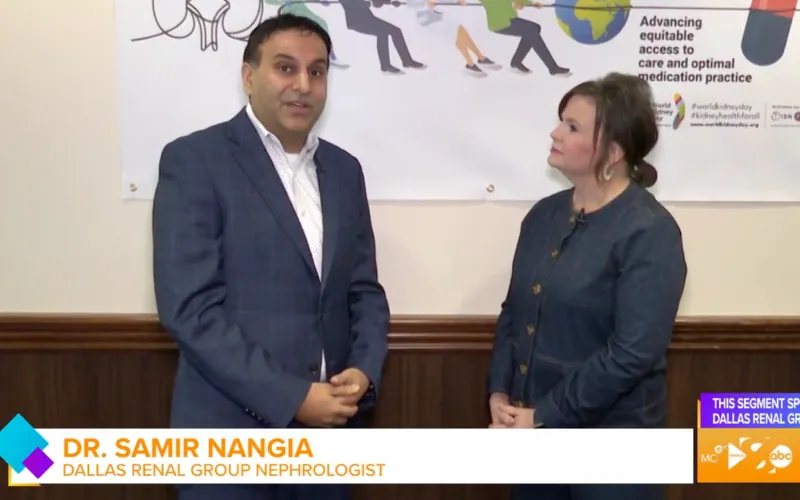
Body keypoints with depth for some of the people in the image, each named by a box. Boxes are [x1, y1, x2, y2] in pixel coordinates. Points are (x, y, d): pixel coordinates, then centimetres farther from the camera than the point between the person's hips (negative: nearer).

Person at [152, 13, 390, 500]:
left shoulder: (345, 169, 8)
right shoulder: (193, 159, -8)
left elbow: (364, 290, 10)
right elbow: (190, 308, -15)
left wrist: (363, 372, -8)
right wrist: (292, 399, -17)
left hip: (327, 428, 5)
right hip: (231, 436, -5)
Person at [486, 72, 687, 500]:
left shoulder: (649, 232, -15)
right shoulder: (544, 215, 5)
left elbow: (634, 353, -21)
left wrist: (545, 417, -17)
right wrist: (499, 393, -3)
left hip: (609, 441, -6)